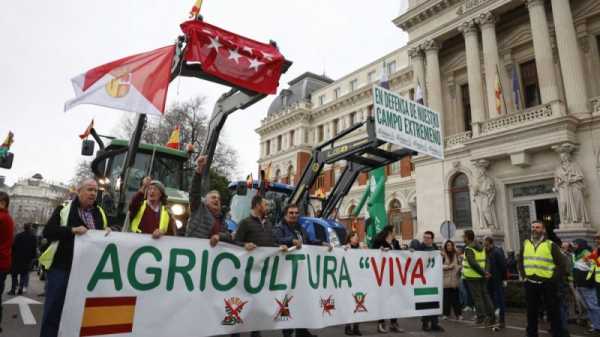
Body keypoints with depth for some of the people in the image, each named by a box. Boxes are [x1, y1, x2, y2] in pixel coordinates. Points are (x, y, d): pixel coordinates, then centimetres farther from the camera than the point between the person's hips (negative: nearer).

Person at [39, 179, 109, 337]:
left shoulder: (100, 212, 10)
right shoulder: (64, 208, -1)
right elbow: (48, 232, -8)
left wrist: (108, 231, -7)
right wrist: (71, 230, -22)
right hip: (61, 268, -3)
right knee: (53, 311, 4)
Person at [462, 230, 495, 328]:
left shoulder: (468, 249, -14)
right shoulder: (481, 247, 11)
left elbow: (472, 263, -25)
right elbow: (487, 261, 5)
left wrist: (483, 273, -19)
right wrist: (486, 272, -5)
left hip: (472, 277, -7)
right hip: (481, 277, 7)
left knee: (477, 297, 1)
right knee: (485, 295, 12)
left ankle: (481, 317, 3)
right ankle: (491, 318, 12)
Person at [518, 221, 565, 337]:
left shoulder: (550, 245, -4)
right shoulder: (525, 244, 9)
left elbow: (560, 264, -4)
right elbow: (520, 261, 17)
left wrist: (554, 279, -10)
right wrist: (524, 275, 6)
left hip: (547, 284, -4)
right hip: (530, 284, 4)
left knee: (553, 311, 6)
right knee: (531, 311, 12)